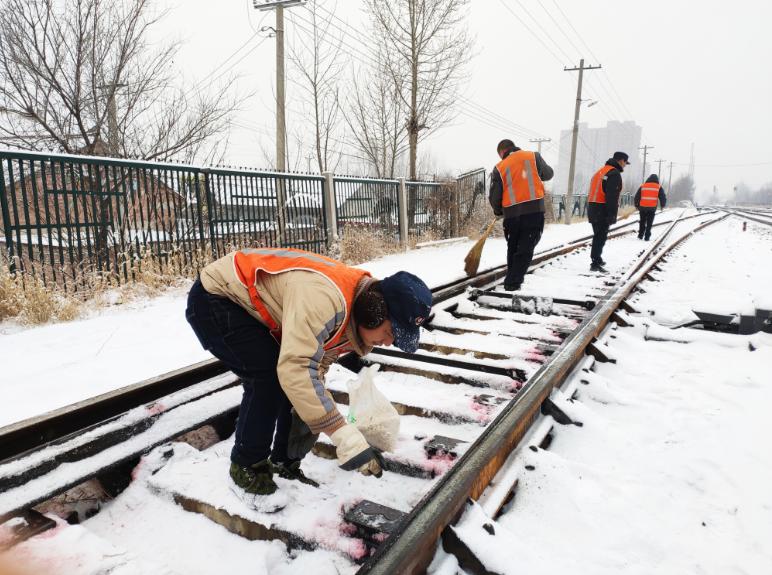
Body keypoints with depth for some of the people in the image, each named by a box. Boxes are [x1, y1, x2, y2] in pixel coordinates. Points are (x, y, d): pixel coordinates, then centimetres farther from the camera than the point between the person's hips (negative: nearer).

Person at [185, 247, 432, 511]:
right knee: (268, 380, -20)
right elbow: (295, 369, -43)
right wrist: (345, 435, -40)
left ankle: (282, 464, 19)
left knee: (298, 386, 2)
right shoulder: (324, 298, -37)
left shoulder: (353, 314, -5)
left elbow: (313, 366, 5)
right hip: (214, 299, -8)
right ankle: (246, 470, 2)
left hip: (249, 306, 9)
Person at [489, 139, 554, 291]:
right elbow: (548, 174, 24)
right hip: (534, 210, -1)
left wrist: (498, 211, 22)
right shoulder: (534, 156, 8)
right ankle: (513, 282, -4)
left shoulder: (499, 168, 5)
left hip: (512, 214, 1)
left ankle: (511, 280, 26)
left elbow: (494, 196, 4)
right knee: (525, 249, 1)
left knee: (513, 248, 19)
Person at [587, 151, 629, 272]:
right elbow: (612, 196, -19)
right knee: (601, 236, -8)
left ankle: (597, 259, 30)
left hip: (592, 208, 9)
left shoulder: (601, 171, 19)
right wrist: (612, 214, -20)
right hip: (602, 210, -9)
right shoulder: (614, 173, -10)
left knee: (598, 235, 19)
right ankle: (595, 264, -10)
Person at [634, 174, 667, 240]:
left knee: (642, 222, 16)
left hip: (642, 207, 1)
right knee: (649, 223, 5)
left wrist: (637, 205, 20)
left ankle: (640, 235, 19)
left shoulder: (643, 186, 8)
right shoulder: (659, 187, 5)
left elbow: (637, 196, 8)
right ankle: (647, 236, 4)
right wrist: (662, 206, 17)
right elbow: (663, 197, 2)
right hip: (652, 208, -1)